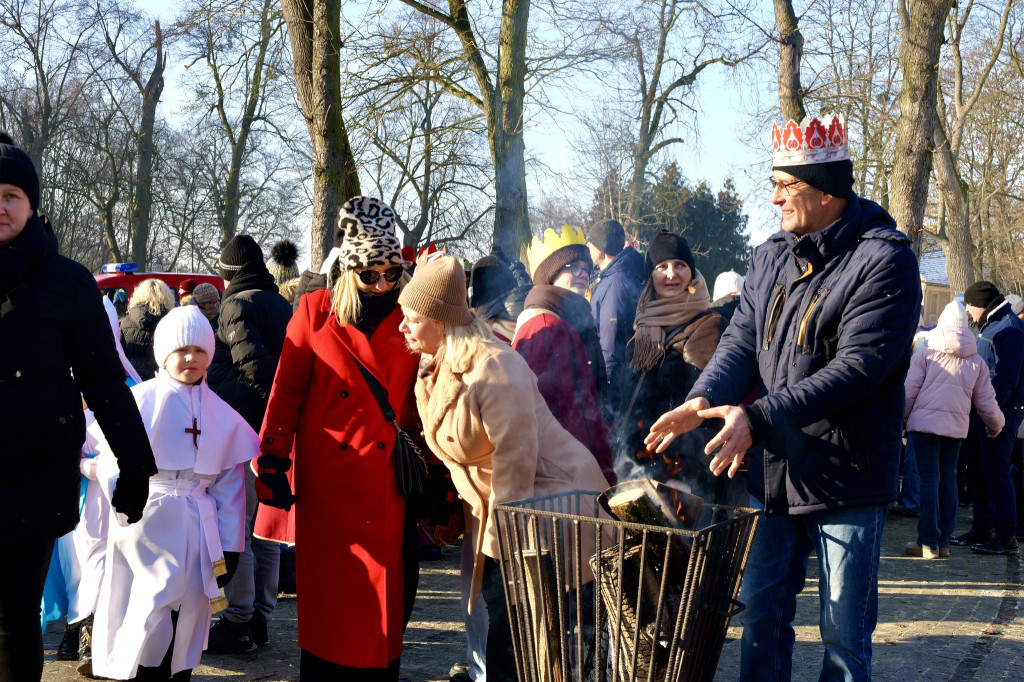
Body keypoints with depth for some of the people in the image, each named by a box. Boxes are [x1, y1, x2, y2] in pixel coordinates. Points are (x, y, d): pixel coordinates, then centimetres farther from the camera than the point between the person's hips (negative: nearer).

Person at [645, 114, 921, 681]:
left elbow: (857, 367, -22)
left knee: (845, 635, 5)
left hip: (846, 480, -6)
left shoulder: (883, 260, -14)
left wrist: (759, 419, -27)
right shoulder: (771, 257, 9)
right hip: (773, 471, 6)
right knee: (761, 612, 16)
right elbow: (742, 341, 7)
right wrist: (705, 398, -15)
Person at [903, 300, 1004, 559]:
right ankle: (943, 541, 12)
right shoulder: (976, 361, 9)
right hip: (957, 426, 3)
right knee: (948, 480, 10)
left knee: (929, 479, -4)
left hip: (925, 421, -3)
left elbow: (909, 392, -4)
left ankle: (928, 542, -6)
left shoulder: (925, 353, -2)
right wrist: (996, 424, 29)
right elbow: (986, 400, 14)